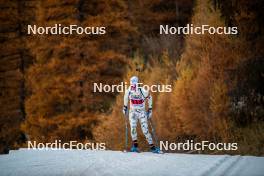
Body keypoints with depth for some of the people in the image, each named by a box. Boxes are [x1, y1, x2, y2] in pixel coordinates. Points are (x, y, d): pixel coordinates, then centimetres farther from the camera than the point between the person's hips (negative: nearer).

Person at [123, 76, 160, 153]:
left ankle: (152, 147, -3)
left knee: (145, 130, -11)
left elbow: (149, 98, -1)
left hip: (142, 112, -2)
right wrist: (125, 107, 17)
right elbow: (126, 97, 12)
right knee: (133, 127, -20)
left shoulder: (143, 91, -20)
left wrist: (150, 110, 0)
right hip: (133, 112, 2)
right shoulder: (128, 91, -12)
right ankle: (135, 146, -9)